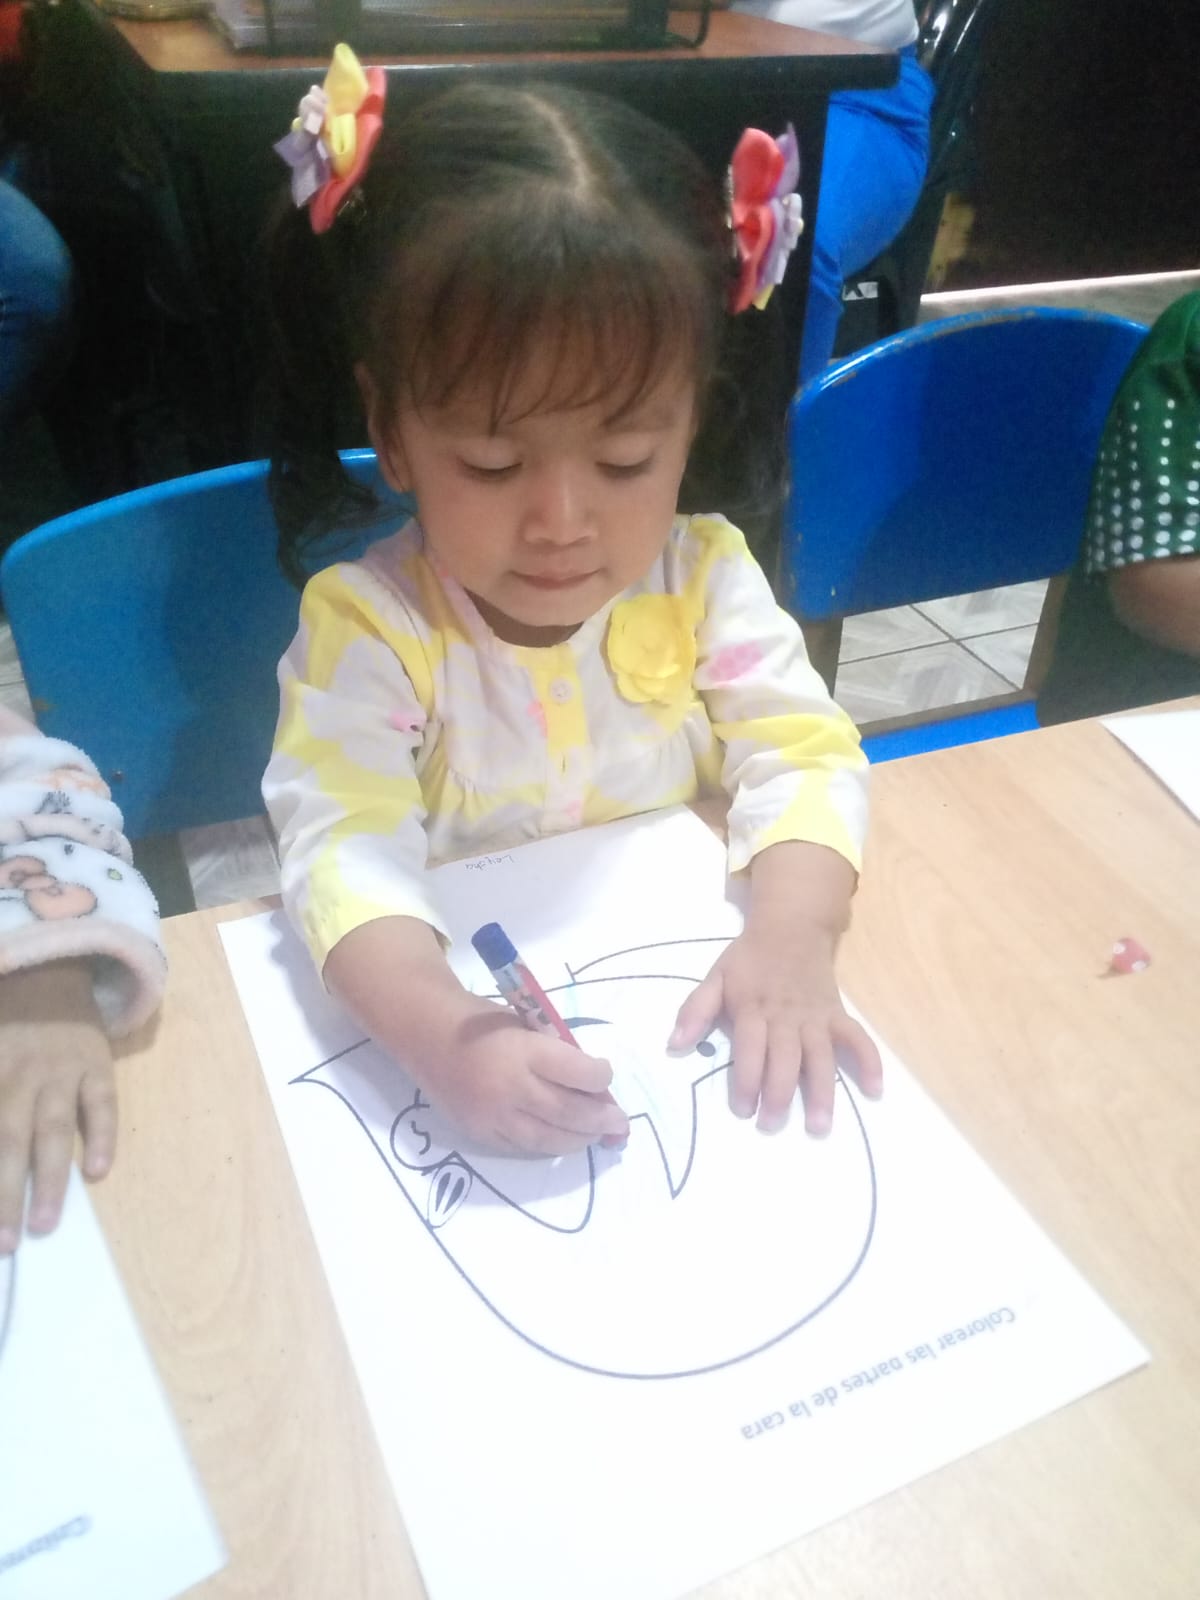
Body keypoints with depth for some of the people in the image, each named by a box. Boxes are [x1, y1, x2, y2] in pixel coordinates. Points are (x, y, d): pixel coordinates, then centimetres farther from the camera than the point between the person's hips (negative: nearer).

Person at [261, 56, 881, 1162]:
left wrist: (792, 937, -29)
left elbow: (801, 752, -10)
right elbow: (343, 844, -24)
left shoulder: (703, 577, -7)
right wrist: (440, 1032, -43)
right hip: (459, 1003, -1)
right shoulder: (366, 624, -16)